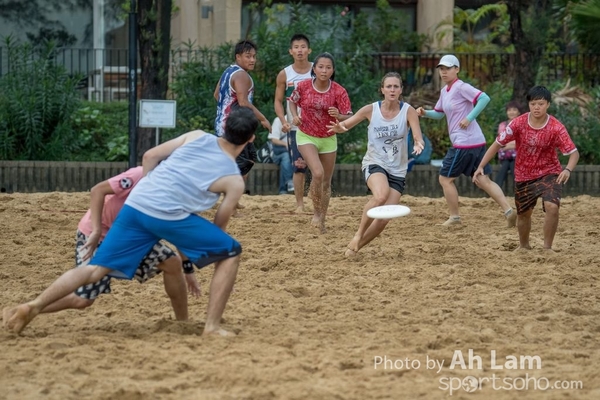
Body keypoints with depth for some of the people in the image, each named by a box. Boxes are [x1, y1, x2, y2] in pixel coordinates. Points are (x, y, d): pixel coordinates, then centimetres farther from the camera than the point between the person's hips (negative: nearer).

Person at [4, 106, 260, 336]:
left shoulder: (197, 137, 18)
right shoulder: (235, 181, 8)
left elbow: (149, 157, 18)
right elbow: (218, 228, 14)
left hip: (135, 205, 5)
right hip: (170, 216, -5)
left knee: (96, 268, 8)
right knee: (231, 252, 13)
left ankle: (34, 306, -7)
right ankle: (212, 326, 7)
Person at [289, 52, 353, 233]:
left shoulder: (339, 91, -14)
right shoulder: (303, 86, -13)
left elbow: (349, 118, -14)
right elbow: (292, 101, 7)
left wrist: (338, 116, -35)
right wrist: (295, 116, -11)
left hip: (328, 139, 2)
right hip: (306, 136, -2)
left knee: (326, 182, 11)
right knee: (318, 173, -24)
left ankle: (322, 220, 27)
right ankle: (316, 213, -6)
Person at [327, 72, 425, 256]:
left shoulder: (408, 111, -8)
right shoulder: (371, 110, -7)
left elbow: (418, 138, -18)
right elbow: (345, 125, -3)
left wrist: (418, 144, -42)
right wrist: (339, 127, -27)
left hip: (397, 170, 2)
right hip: (374, 164, -2)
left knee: (384, 219, -6)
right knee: (381, 195, -35)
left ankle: (356, 246, 17)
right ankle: (358, 234, -15)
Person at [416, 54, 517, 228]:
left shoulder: (461, 87, -12)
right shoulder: (445, 91, 16)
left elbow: (484, 98, -23)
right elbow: (439, 113, 27)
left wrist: (469, 118, -23)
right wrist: (425, 113, 8)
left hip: (464, 143, -9)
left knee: (445, 178, 3)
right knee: (483, 181, 6)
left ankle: (454, 217, 12)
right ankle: (508, 211, -2)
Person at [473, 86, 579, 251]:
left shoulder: (556, 127, -19)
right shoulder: (518, 123, -16)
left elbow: (574, 152, -19)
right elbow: (497, 144, -8)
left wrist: (568, 170, -40)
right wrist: (481, 166, -15)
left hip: (549, 173, -2)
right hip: (524, 175, 2)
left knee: (552, 206, -26)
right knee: (524, 213, 15)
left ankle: (547, 248, -9)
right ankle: (524, 246, 43)